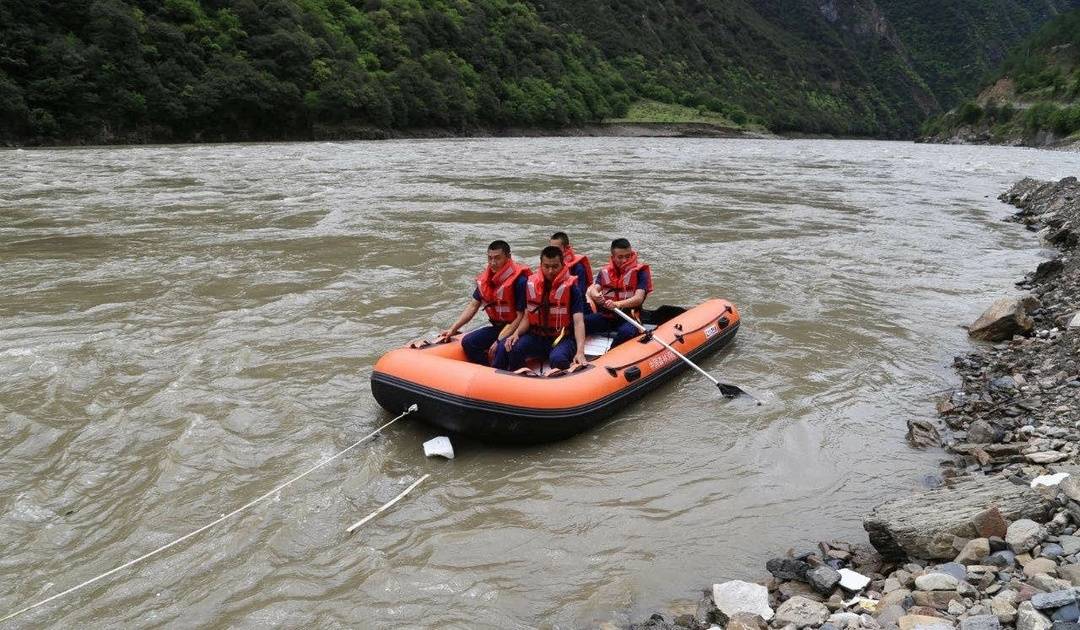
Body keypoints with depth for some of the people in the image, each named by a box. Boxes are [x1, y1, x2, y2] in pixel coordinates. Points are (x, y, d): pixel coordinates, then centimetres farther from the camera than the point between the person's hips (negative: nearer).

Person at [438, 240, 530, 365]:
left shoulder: (519, 280, -20)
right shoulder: (485, 278, 2)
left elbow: (521, 316, -20)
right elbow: (473, 306, 9)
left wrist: (500, 341, -23)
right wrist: (452, 329, 4)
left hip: (518, 328, -7)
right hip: (498, 327, 7)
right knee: (467, 342, -6)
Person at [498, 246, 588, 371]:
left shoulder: (571, 287, -10)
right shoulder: (531, 284, 4)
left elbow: (578, 322, -18)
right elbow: (527, 317, 9)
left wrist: (580, 352, -32)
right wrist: (516, 333, -12)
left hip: (563, 338, -4)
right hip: (536, 337, 4)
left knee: (558, 358, -37)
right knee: (505, 348, -21)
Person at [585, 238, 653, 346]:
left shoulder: (640, 271, -4)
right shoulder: (605, 271, 9)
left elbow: (639, 298, -16)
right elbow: (594, 289, -3)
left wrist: (617, 304, -34)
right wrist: (596, 295, -31)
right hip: (605, 315, 3)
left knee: (627, 332, -38)